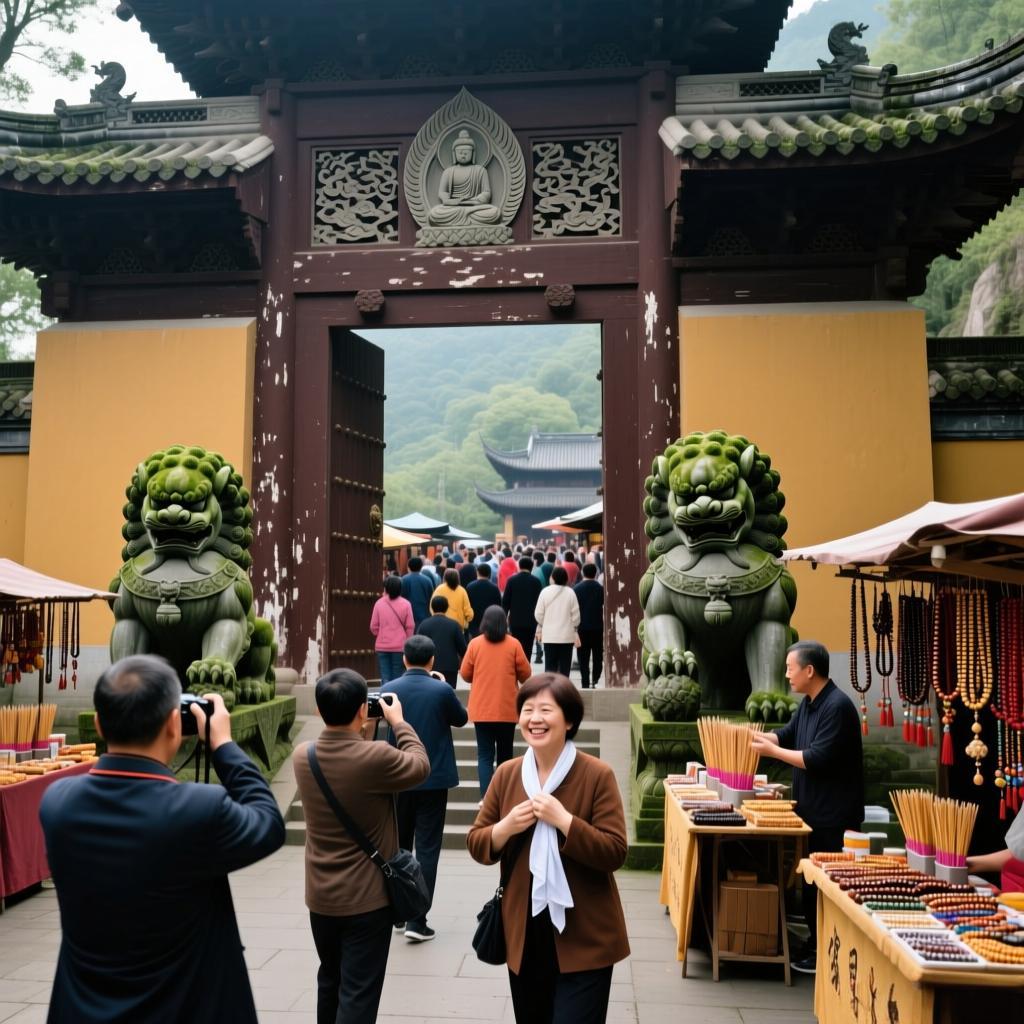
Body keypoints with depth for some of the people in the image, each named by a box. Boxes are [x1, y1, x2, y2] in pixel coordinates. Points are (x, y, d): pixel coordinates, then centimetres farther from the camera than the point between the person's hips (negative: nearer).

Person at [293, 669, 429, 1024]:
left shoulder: (302, 756, -8)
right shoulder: (376, 757, -25)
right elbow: (420, 765, -5)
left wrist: (358, 734, 10)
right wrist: (398, 722, 5)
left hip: (320, 897, 6)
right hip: (367, 899, -6)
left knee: (329, 981, 23)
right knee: (358, 993, 3)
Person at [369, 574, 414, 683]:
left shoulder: (379, 603, -4)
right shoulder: (405, 604, -6)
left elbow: (373, 626, -1)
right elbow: (410, 626, -5)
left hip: (382, 646, 0)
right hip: (400, 646, 0)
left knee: (385, 678, 4)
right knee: (397, 677, 8)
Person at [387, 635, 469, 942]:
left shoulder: (389, 689, -6)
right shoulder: (442, 690, -13)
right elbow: (461, 718, 5)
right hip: (433, 779, -3)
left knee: (398, 845, 18)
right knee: (426, 848, 2)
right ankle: (416, 920, -1)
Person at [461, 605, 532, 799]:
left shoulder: (475, 643, -4)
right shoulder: (513, 645, -5)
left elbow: (465, 674, 2)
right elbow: (525, 674, 0)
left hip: (481, 709, 0)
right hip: (507, 709, 0)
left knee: (485, 754, 1)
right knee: (505, 753, 15)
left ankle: (486, 797, -11)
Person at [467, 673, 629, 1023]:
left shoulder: (597, 775, -13)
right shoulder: (507, 774, 0)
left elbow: (615, 853, -16)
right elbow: (476, 845, 4)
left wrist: (563, 820, -25)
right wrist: (507, 827, -15)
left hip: (584, 938, -4)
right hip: (524, 933, 5)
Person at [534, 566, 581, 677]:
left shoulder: (545, 591, -5)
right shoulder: (570, 592, -7)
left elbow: (538, 614, -2)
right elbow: (575, 614, -3)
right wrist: (574, 627, 16)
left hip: (549, 635, 0)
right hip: (567, 635, 0)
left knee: (550, 665, 5)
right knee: (565, 665, 6)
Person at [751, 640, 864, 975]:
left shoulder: (837, 706, -22)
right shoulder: (809, 703, 9)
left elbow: (818, 759, -26)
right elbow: (788, 734, 14)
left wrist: (772, 751, -19)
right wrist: (752, 735, -2)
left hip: (833, 818, -10)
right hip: (813, 811, 10)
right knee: (810, 882, 17)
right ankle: (816, 946, 30)